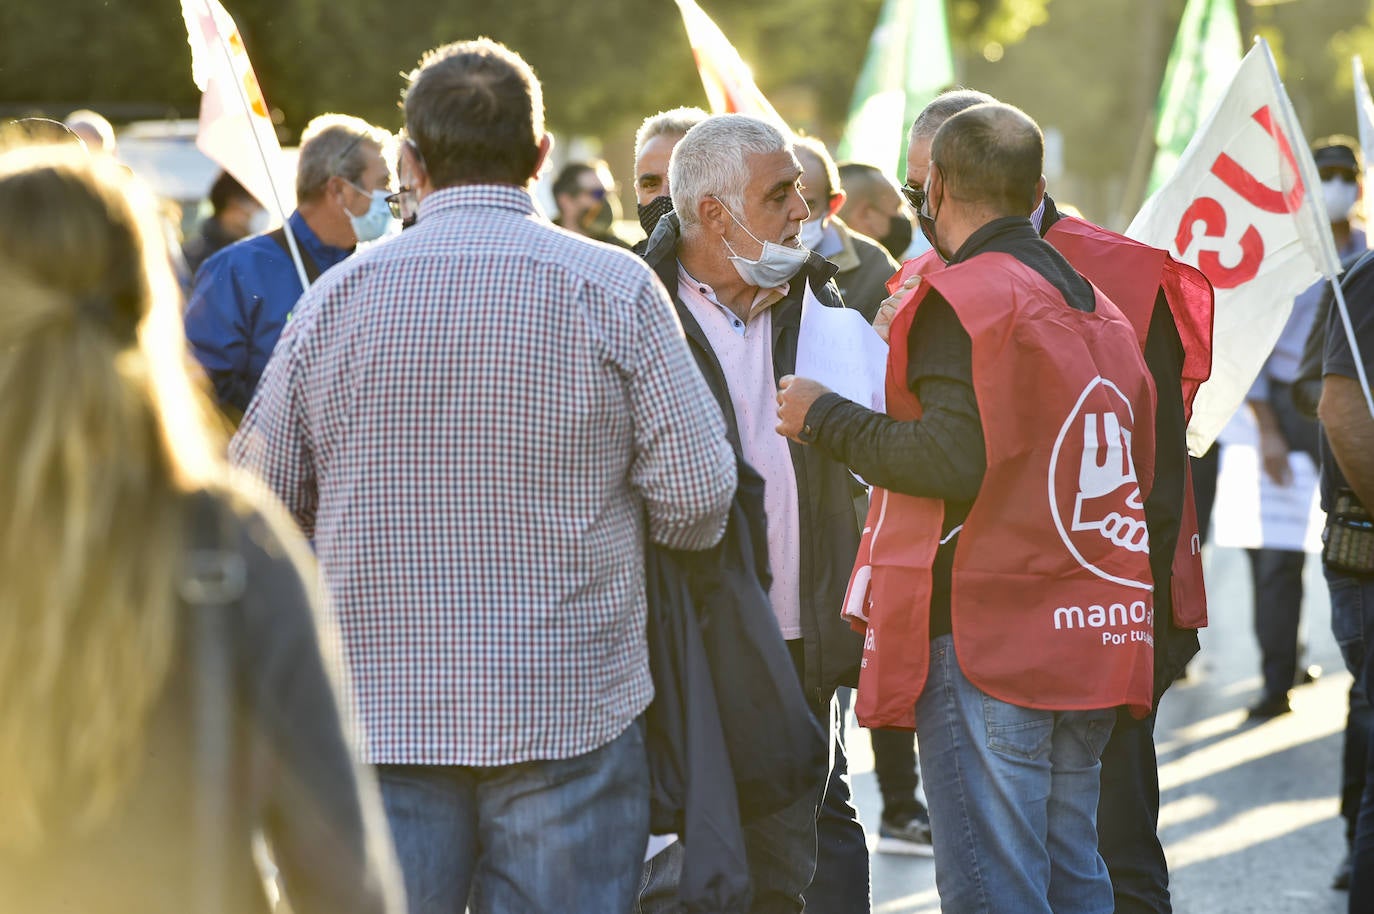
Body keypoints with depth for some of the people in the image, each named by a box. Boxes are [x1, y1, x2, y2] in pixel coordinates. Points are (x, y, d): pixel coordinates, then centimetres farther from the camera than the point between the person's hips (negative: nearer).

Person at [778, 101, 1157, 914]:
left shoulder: (963, 298, -10)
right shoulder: (1097, 305, 17)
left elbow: (956, 460, -20)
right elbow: (1142, 467, 20)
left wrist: (825, 418, -7)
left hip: (985, 639, -8)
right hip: (1093, 645, 9)